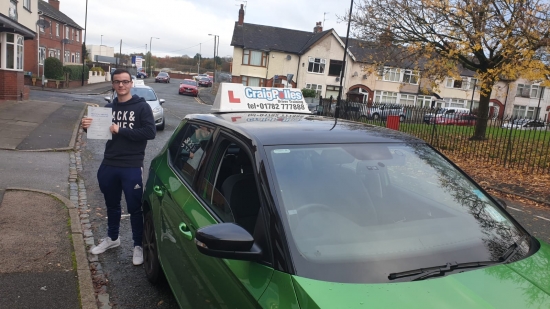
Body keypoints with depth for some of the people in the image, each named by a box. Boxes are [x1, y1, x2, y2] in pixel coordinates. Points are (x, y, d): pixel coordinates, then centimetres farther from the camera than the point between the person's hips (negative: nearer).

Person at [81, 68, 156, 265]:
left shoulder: (142, 107, -5)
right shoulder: (108, 108, 10)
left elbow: (150, 132, -17)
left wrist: (120, 131, -19)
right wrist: (88, 127, -5)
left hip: (132, 168, -5)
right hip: (109, 166, 5)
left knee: (134, 208, 3)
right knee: (112, 205, 20)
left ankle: (138, 245, 18)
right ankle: (112, 238, 39)